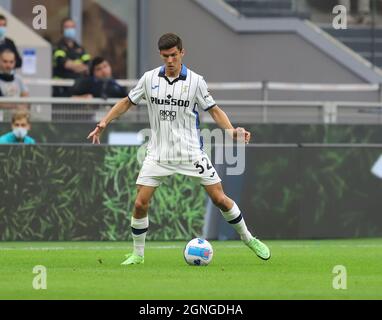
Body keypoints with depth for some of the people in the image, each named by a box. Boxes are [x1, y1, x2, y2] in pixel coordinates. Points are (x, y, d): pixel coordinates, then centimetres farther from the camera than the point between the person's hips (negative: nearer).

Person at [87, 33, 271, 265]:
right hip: (158, 153, 2)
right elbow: (128, 102, 11)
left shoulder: (195, 81, -6)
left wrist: (232, 130, -17)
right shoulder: (150, 79, 0)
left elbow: (214, 110, 0)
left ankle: (248, 239, 16)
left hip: (191, 151, -2)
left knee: (219, 198, -3)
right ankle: (138, 254, 11)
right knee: (141, 203, -6)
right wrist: (104, 122, -1)